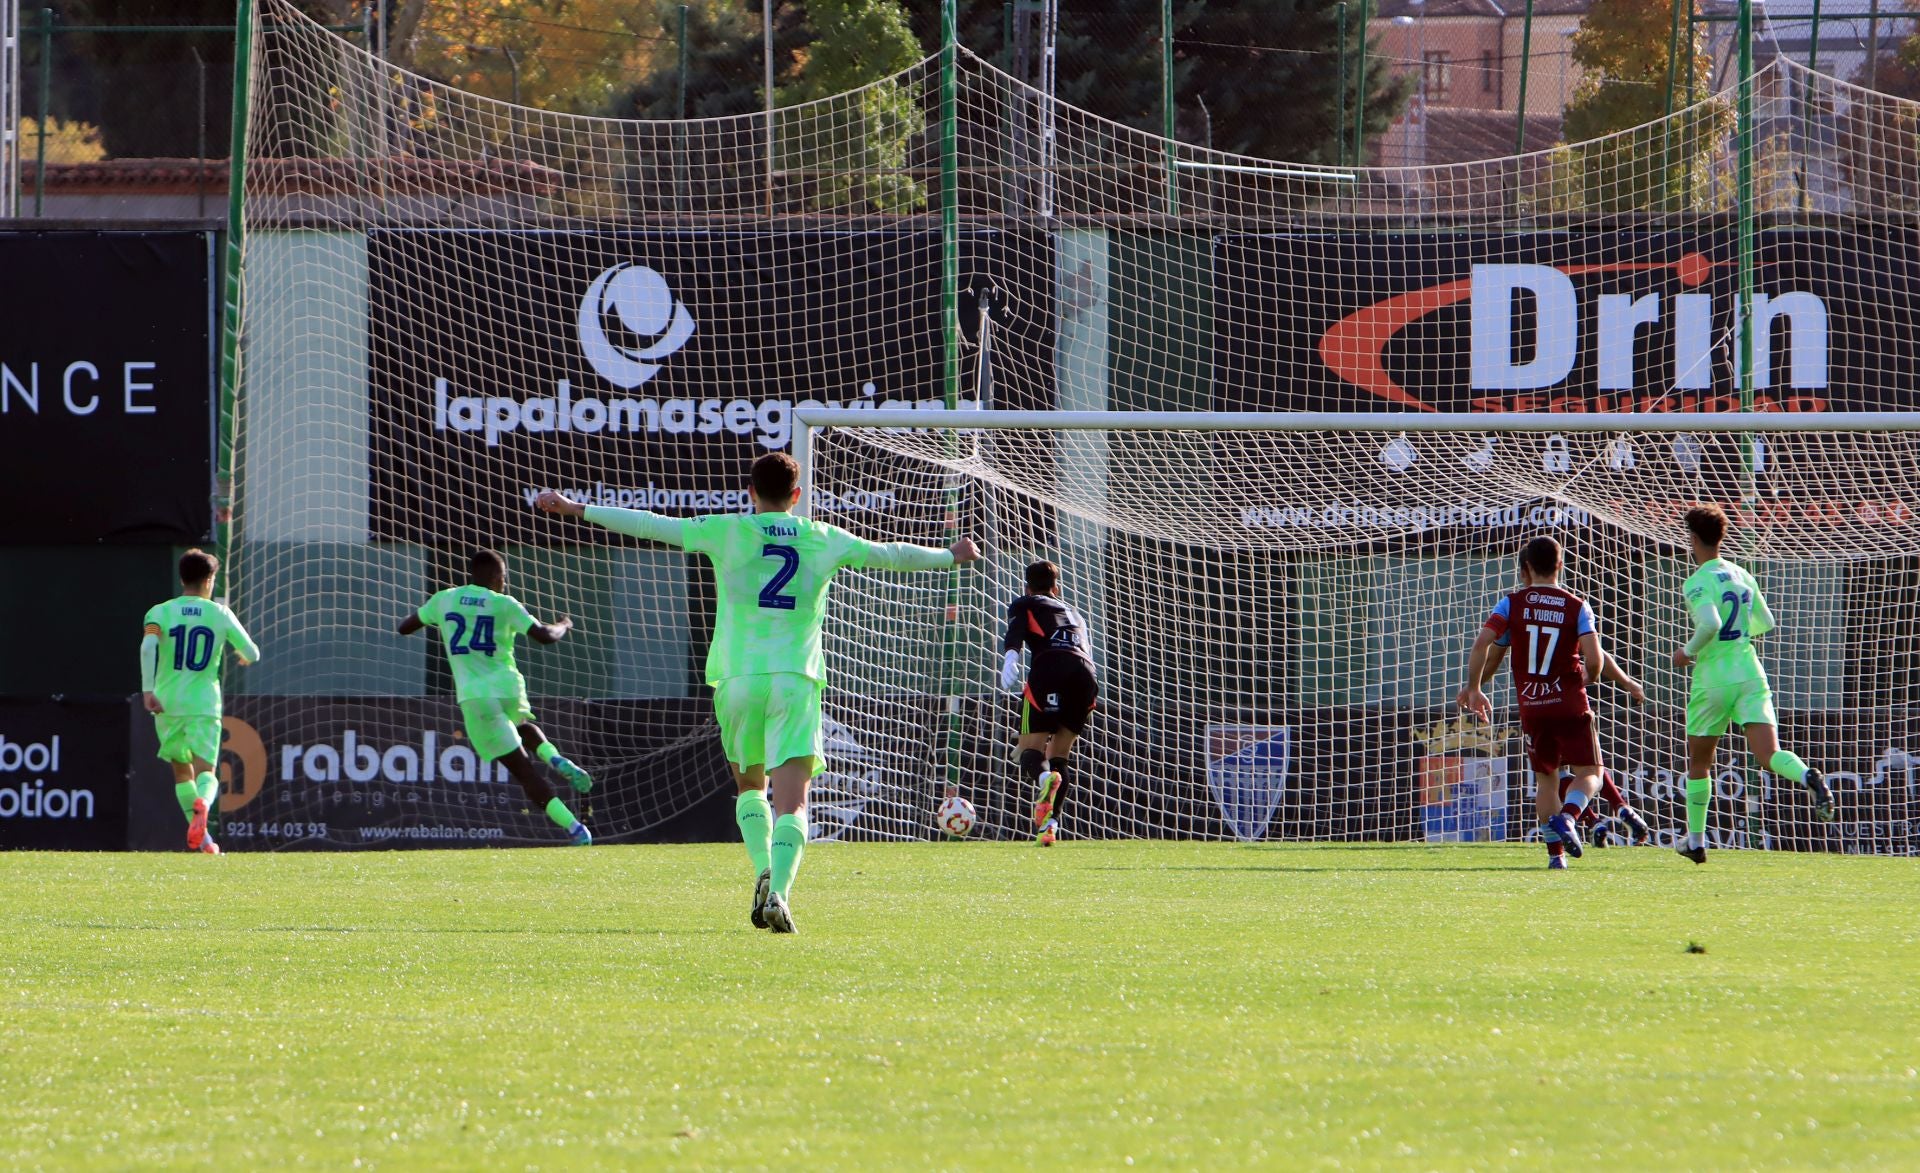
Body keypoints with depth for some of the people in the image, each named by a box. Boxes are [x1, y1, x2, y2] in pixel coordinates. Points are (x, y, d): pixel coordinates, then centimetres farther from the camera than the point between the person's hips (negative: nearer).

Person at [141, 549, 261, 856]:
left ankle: (200, 838, 14)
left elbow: (148, 646, -16)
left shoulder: (160, 612, 3)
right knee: (205, 770, -5)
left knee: (181, 770, 17)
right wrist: (243, 657, 35)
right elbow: (252, 654, 11)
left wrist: (148, 689, -20)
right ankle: (203, 803, -40)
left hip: (167, 703, 1)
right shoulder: (220, 614, 5)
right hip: (204, 704, -1)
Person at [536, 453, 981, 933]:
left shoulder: (727, 532, 4)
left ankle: (764, 873, -1)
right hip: (797, 678, 0)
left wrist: (577, 510, 13)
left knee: (750, 785, 20)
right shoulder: (825, 540, 9)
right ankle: (778, 890, -27)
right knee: (792, 800, -6)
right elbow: (890, 554, 22)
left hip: (738, 677, 0)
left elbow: (651, 525, 5)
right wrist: (950, 556, 40)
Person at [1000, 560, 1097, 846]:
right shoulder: (1073, 614, 40)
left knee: (1031, 750, -7)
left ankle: (1044, 779, -45)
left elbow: (1015, 632, 3)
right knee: (1059, 754, 13)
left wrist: (1009, 658, -17)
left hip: (1048, 667, -4)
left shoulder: (1023, 605, 25)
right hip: (1085, 672, 4)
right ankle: (1050, 825, -7)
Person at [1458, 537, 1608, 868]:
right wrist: (1590, 676, 11)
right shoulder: (1577, 607, -2)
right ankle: (1567, 817, -24)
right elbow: (1594, 658, -12)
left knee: (1545, 777, 15)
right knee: (1590, 772, 5)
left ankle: (1555, 851, 8)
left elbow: (1481, 644, -10)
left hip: (1531, 707, 2)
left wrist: (1473, 688, 2)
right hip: (1570, 704, -2)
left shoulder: (1512, 604, 1)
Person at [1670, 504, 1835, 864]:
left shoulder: (1697, 583, -10)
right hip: (1750, 673, 4)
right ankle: (1809, 777, -41)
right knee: (1769, 755, -9)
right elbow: (1765, 623, 21)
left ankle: (1696, 841, 21)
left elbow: (1710, 623, -26)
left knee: (1698, 764, 14)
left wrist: (1688, 651, -10)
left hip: (1713, 680, -4)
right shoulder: (1741, 576, 11)